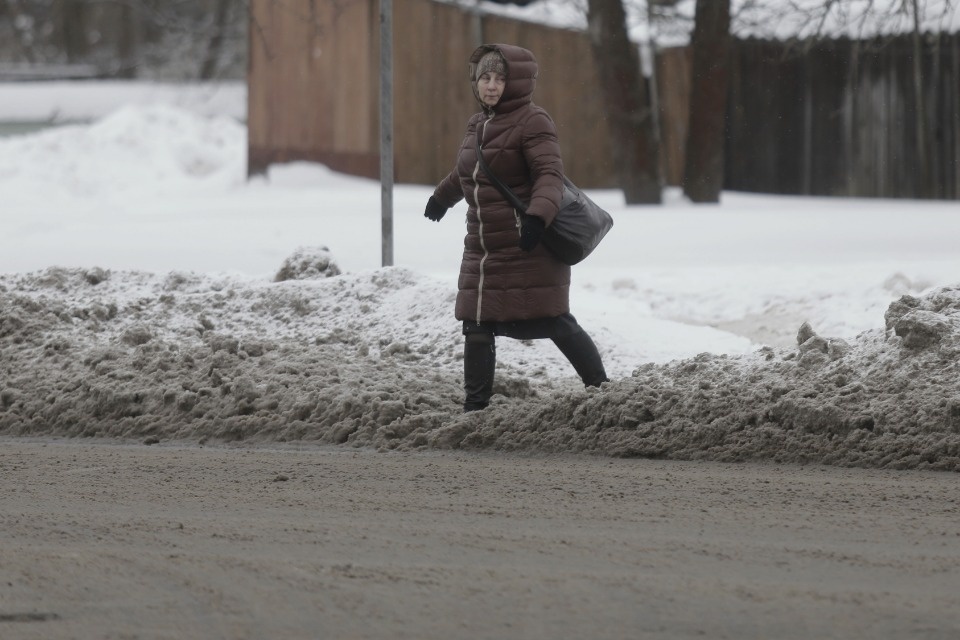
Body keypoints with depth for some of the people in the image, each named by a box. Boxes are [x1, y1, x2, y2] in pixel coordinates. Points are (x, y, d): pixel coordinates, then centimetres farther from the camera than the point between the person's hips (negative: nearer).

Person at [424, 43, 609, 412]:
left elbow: (550, 174, -23)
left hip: (528, 250, -8)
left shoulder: (532, 122, -11)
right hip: (482, 250, 8)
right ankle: (475, 407, 11)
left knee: (554, 323, -5)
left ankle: (600, 389, 9)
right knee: (477, 328, 5)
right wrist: (442, 197, 50)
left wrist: (538, 215, -40)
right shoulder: (478, 125, 14)